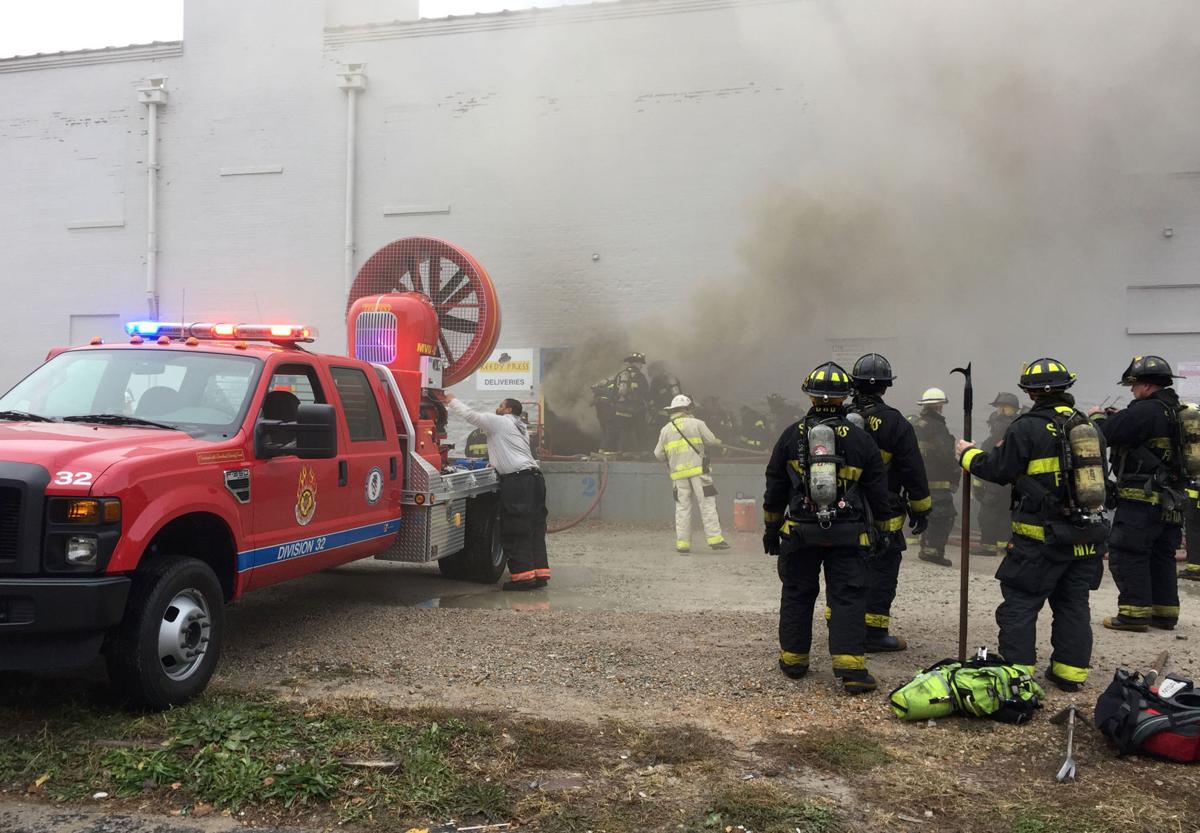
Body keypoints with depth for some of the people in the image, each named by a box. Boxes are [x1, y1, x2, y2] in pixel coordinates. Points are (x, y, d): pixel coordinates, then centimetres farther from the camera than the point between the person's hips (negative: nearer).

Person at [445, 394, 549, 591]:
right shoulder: (520, 427, 27)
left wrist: (452, 401, 19)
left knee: (515, 530, -7)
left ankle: (523, 574, -10)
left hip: (517, 480, -9)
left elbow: (469, 414, 6)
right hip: (534, 476, 9)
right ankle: (540, 572, 5)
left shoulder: (499, 422, 2)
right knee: (534, 528, 6)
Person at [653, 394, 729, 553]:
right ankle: (714, 539, -5)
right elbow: (711, 441, 1)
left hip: (678, 474, 3)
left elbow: (659, 454, 10)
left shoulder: (665, 429, 9)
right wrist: (719, 442, 23)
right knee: (707, 504, 0)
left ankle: (682, 543, 5)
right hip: (698, 470, -3)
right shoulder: (697, 423, 0)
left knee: (682, 508, 7)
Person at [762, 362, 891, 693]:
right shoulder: (861, 439, -2)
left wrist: (771, 528, 15)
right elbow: (878, 492, 3)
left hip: (800, 531, 1)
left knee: (797, 594, 13)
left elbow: (774, 489, 5)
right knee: (848, 598, 1)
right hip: (848, 535, -1)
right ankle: (851, 668, -6)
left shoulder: (791, 436, 0)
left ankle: (793, 660, 23)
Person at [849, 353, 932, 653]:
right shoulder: (895, 423, -11)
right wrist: (921, 509, 1)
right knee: (881, 572, 3)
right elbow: (913, 470, -8)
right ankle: (874, 634, 6)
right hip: (883, 516, -4)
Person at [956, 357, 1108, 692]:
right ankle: (1071, 671, 22)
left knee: (1019, 604, 2)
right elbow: (1102, 476, 19)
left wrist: (967, 454, 7)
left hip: (1043, 535, -7)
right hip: (1087, 534, 7)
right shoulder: (1088, 426, 9)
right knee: (1074, 603, 16)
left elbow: (997, 470, -9)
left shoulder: (1027, 428, -13)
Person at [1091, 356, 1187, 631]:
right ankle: (1165, 612, 20)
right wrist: (1116, 417, 12)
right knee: (1161, 555, 15)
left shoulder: (1145, 411, -17)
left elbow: (1106, 434, -19)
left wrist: (1098, 416, 2)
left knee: (1126, 552, -4)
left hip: (1142, 498, -9)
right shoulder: (1176, 411, 13)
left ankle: (1135, 612, -5)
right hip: (1171, 500, 9)